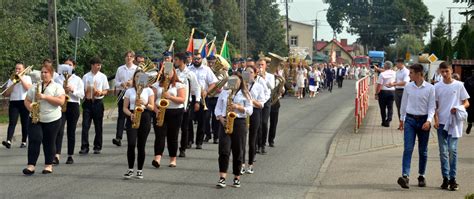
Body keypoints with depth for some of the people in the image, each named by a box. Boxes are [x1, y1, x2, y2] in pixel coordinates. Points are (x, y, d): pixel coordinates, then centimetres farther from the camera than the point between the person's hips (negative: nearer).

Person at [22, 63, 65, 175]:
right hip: (35, 118, 2)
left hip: (52, 120, -2)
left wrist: (45, 97, -17)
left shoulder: (57, 87, 0)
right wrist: (30, 107, -9)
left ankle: (49, 165, 15)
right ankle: (31, 165, -10)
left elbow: (61, 101, -12)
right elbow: (27, 100, 14)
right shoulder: (35, 87, 12)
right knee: (34, 140, -9)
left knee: (49, 143, 4)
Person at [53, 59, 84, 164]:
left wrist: (72, 90, -13)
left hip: (73, 105, 1)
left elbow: (81, 94, 2)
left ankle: (70, 156, 13)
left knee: (71, 131, 5)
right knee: (59, 130, -14)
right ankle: (57, 156, -22)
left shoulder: (77, 79, 9)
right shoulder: (57, 78, 11)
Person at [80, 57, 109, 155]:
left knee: (98, 126, 6)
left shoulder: (102, 76, 4)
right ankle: (84, 147, -4)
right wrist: (84, 95, -11)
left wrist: (100, 93, -16)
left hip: (98, 102, 0)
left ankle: (97, 147, 16)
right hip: (87, 102, 0)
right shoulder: (86, 76, 5)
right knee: (85, 125, -6)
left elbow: (106, 91, 5)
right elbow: (82, 90, 9)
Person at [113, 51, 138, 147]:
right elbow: (116, 82, 8)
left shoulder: (137, 69, 2)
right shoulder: (120, 69, 9)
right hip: (122, 93, 1)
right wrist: (122, 84, -13)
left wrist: (132, 83, -18)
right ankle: (118, 137, -14)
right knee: (121, 115, -6)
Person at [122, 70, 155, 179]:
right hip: (132, 119, 0)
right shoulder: (129, 91, 9)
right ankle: (130, 169, -3)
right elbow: (125, 108, 6)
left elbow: (152, 107, 2)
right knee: (131, 144, -13)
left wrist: (145, 104, -18)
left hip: (144, 118, 0)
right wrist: (130, 114, -13)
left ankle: (140, 170, 10)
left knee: (141, 145, 1)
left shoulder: (149, 90, 6)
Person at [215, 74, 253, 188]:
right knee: (224, 150, -10)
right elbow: (218, 108, 10)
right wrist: (221, 118, -8)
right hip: (225, 123, 1)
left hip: (239, 123, -1)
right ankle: (222, 178, -14)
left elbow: (250, 111, 1)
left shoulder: (245, 94, 7)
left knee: (237, 151, 4)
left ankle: (237, 178, 14)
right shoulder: (223, 93, 13)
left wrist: (239, 107, -14)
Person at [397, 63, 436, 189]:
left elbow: (432, 106, -4)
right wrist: (402, 119, 19)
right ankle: (405, 176, -20)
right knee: (408, 148, -11)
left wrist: (429, 121, -17)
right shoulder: (408, 87, 4)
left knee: (423, 150, 9)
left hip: (423, 120, -1)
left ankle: (421, 176, 20)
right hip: (410, 119, 1)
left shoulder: (430, 88, -4)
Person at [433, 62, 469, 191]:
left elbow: (466, 103, 5)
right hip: (441, 122, 3)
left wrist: (458, 108, -15)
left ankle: (452, 178, -4)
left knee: (452, 149, -11)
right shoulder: (437, 87, 7)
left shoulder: (459, 85, 0)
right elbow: (435, 105, 11)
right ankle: (445, 178, 12)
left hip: (455, 123, -3)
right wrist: (436, 119, -3)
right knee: (443, 151, 5)